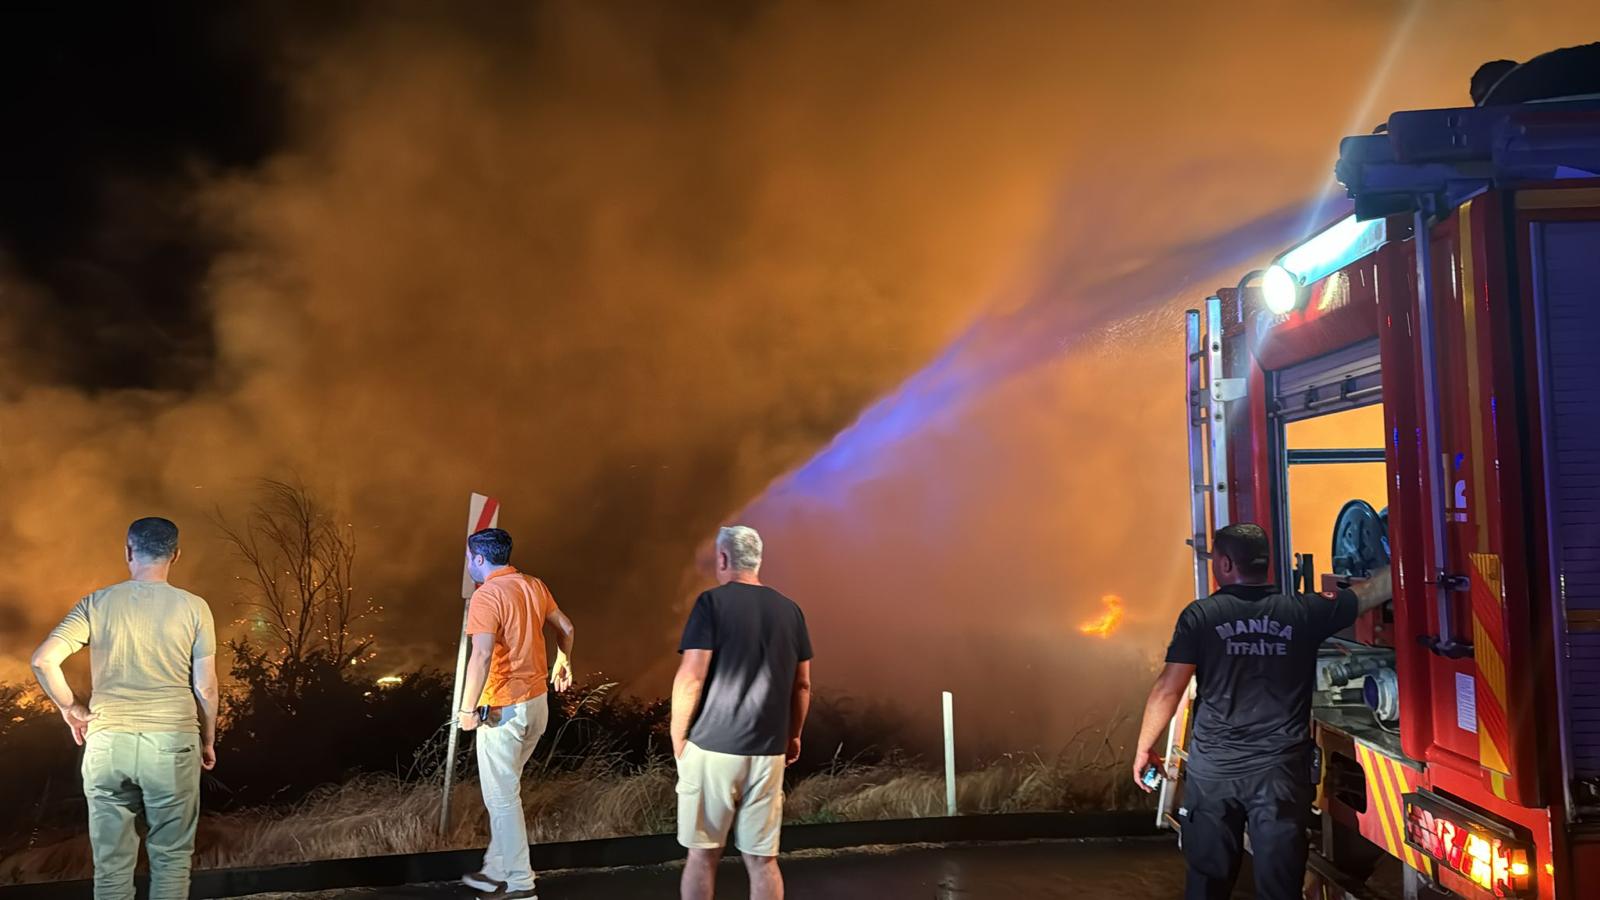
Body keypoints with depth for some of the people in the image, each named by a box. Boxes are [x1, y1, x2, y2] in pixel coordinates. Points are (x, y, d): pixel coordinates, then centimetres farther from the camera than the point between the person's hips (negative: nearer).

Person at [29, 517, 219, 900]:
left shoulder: (97, 603, 1)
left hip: (107, 742, 2)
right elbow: (205, 687, -4)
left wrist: (70, 708, 9)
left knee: (111, 859, 12)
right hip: (171, 741, -1)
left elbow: (43, 660, -7)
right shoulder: (193, 608, -4)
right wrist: (208, 740, 10)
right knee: (171, 856, 9)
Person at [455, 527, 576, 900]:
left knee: (501, 796, 4)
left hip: (504, 709, -8)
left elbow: (481, 655, -26)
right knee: (503, 789, 20)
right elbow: (566, 628, 16)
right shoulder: (534, 585, 7)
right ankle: (496, 869, 28)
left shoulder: (486, 595, -17)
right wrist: (563, 662, 34)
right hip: (537, 701, 8)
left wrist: (468, 709, -19)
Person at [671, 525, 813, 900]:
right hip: (768, 752, 3)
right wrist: (793, 735, 24)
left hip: (712, 746, -3)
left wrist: (678, 736, 0)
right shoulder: (789, 609, 6)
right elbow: (802, 684, 11)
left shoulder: (712, 602, -7)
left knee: (703, 854, 10)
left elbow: (690, 678, -12)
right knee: (762, 859, 9)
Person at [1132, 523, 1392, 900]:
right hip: (1281, 770, 1)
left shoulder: (1200, 615, -6)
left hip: (1213, 769, -1)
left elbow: (1168, 688, -8)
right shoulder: (1304, 611, -1)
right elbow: (1372, 592, 10)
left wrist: (1144, 747, 2)